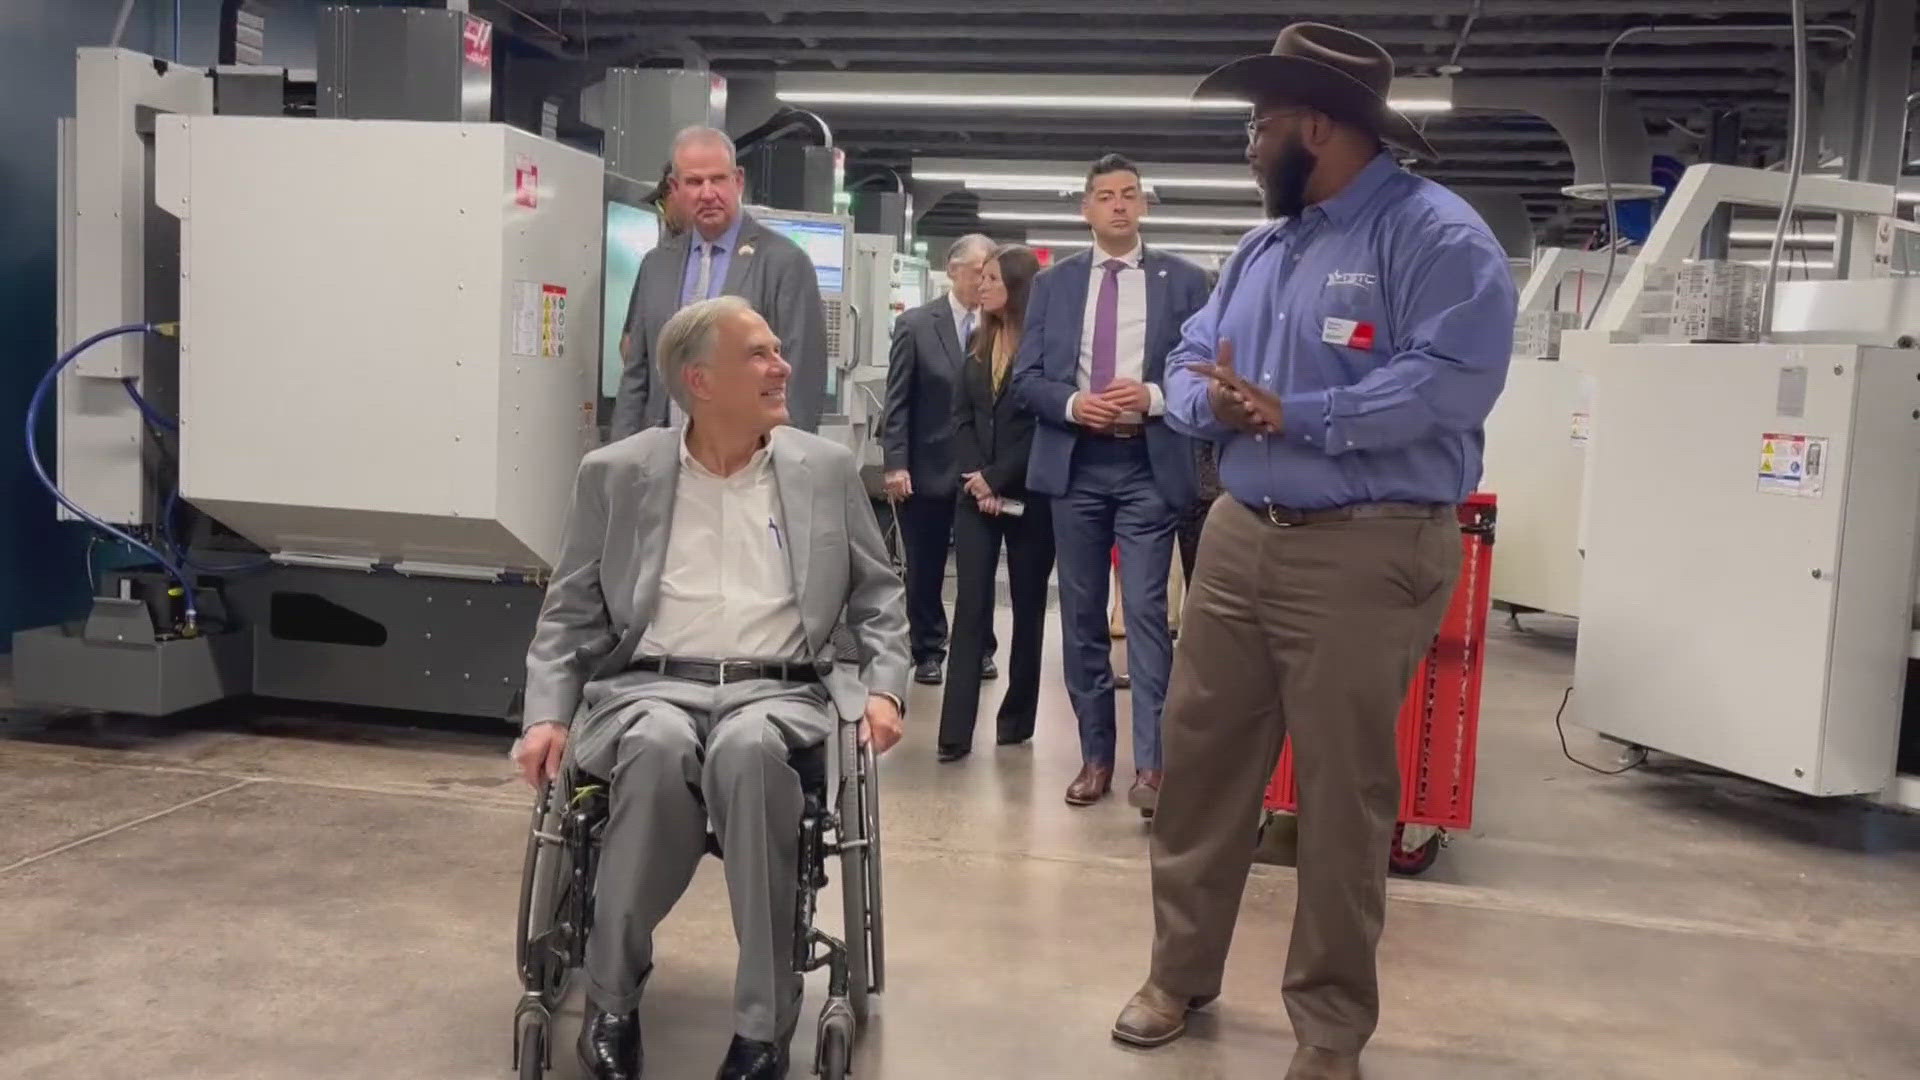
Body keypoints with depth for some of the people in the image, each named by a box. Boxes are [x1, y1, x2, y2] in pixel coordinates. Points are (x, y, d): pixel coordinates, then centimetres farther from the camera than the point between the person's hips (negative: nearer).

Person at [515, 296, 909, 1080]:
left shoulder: (826, 470, 10)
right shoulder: (618, 474, 8)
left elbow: (878, 595, 15)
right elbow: (571, 613, 10)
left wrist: (884, 687, -1)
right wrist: (549, 713, -4)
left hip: (779, 690, 0)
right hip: (650, 685, 0)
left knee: (747, 749, -36)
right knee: (659, 746, -36)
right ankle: (612, 1000, -16)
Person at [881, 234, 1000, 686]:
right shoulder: (916, 325, -1)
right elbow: (897, 400, -2)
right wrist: (895, 464, -8)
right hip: (928, 469, 0)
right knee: (925, 567, 9)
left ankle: (979, 649, 23)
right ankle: (928, 651, 22)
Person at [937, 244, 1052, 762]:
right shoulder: (979, 346, 13)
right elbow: (962, 418, 9)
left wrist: (997, 478, -13)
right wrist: (975, 478, -6)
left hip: (1029, 496, -4)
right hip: (976, 495, 5)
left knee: (1028, 605, 8)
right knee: (970, 606, -3)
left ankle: (1017, 716, 20)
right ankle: (955, 731, -6)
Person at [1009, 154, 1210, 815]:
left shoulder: (1184, 281, 5)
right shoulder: (1053, 284, 11)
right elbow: (1025, 378, 6)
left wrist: (1154, 396, -16)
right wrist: (1071, 404, -12)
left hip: (1150, 465, -3)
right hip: (1074, 464, 3)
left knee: (1146, 611, -10)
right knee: (1081, 615, 7)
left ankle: (1150, 763, -7)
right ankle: (1095, 755, 17)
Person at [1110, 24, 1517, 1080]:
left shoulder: (1437, 233, -9)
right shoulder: (1262, 248, 17)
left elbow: (1454, 378, -21)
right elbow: (1190, 360, 16)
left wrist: (1294, 415, -20)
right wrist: (1209, 401, -8)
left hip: (1366, 551, -7)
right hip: (1239, 534, 7)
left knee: (1343, 790, 3)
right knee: (1198, 754, 10)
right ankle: (1180, 968, 28)